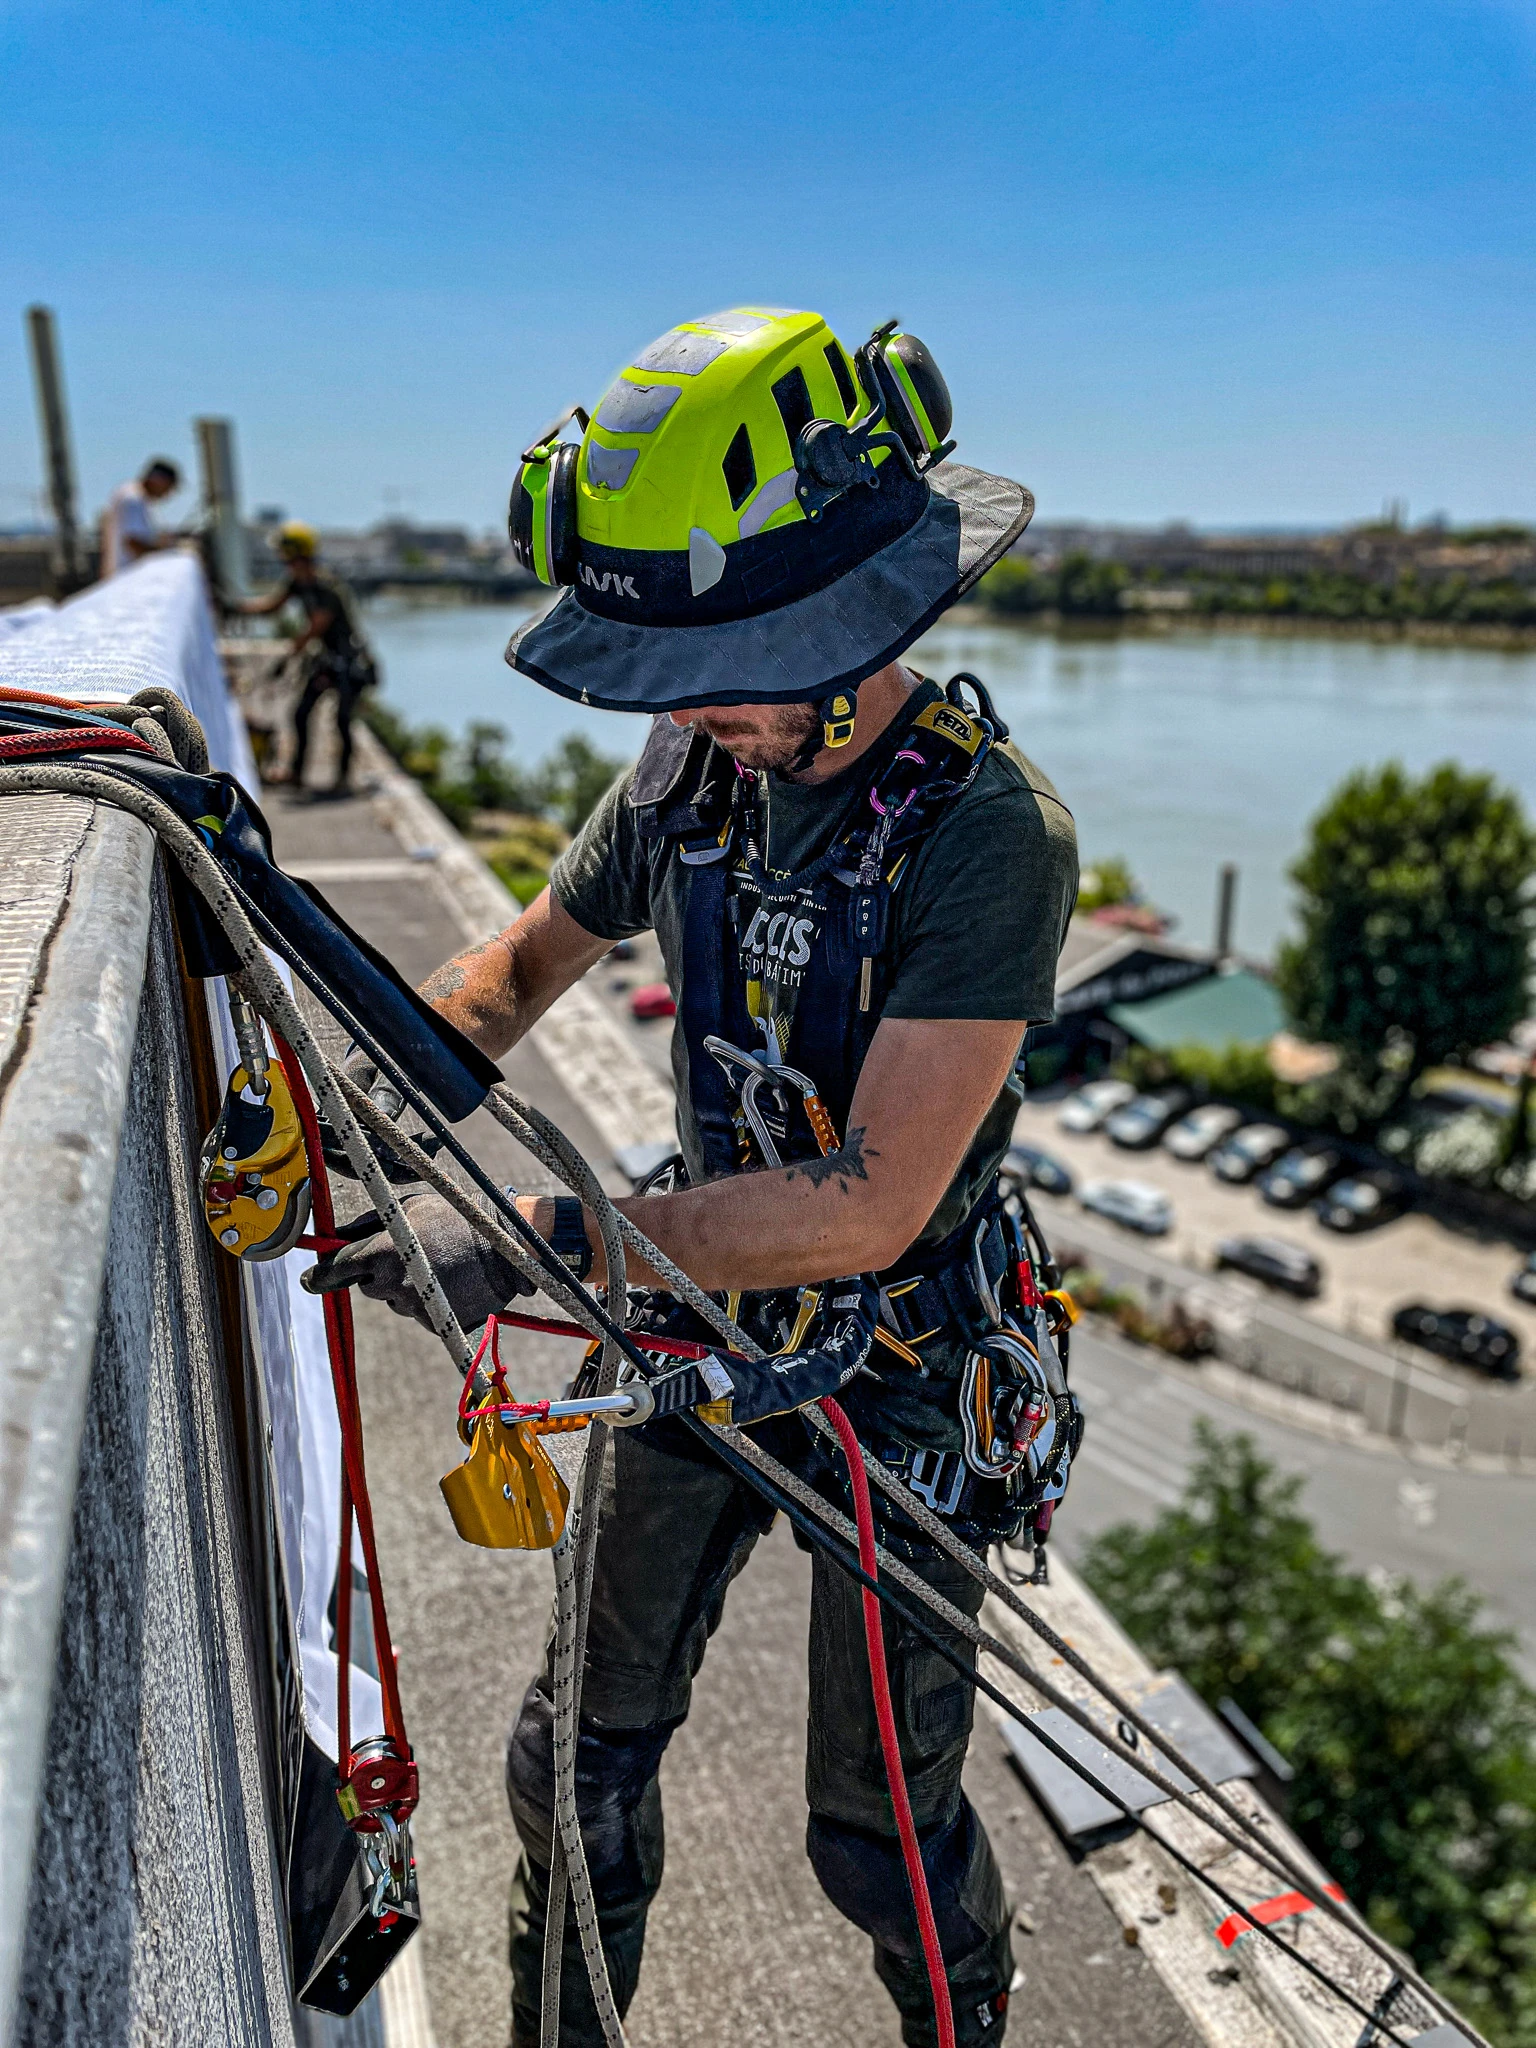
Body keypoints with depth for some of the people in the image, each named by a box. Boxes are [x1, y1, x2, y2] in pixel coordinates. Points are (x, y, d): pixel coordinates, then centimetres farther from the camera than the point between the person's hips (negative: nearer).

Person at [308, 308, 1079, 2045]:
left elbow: (869, 1207, -30)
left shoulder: (986, 831, -26)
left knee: (877, 1818, 15)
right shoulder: (691, 766, -8)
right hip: (700, 1308, 5)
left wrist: (541, 1240, -29)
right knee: (586, 1748, 19)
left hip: (899, 1366, -5)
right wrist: (376, 1075, -10)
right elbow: (529, 959, 8)